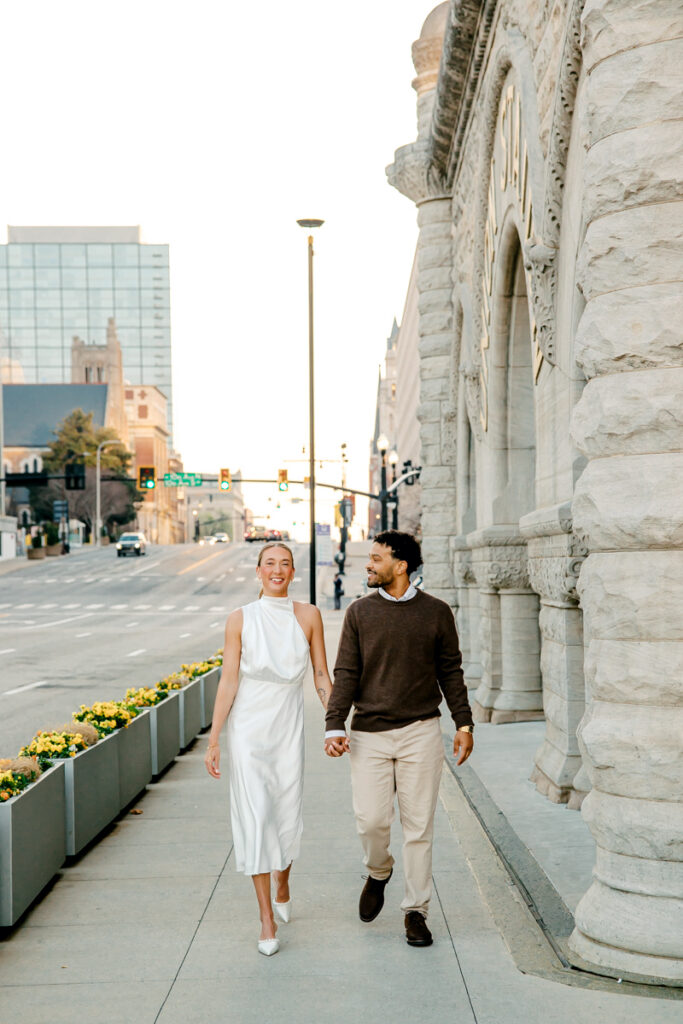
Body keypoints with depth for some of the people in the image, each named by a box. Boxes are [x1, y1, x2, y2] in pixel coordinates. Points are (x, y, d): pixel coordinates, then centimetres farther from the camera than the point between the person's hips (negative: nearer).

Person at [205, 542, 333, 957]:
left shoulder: (308, 616, 3)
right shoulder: (241, 619, -1)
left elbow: (322, 676, 6)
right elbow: (228, 682, -2)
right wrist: (213, 740, -5)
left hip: (289, 727, 2)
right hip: (248, 726, -1)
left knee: (288, 816, 7)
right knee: (255, 816, -5)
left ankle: (282, 886, 38)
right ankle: (267, 921, 2)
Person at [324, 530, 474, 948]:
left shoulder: (436, 612, 4)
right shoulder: (360, 613, 4)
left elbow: (451, 672, 9)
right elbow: (346, 674, 2)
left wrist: (464, 724, 3)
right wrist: (335, 726, -8)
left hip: (420, 733, 0)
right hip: (370, 734, 1)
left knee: (419, 826, 2)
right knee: (371, 820, -5)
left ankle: (416, 911, 15)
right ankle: (378, 873, 28)